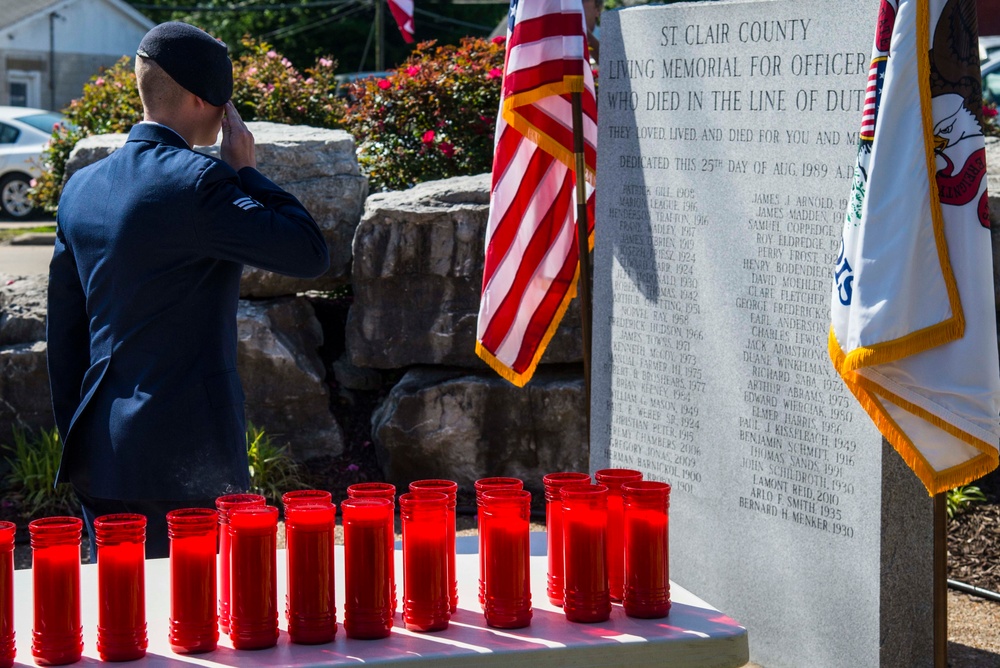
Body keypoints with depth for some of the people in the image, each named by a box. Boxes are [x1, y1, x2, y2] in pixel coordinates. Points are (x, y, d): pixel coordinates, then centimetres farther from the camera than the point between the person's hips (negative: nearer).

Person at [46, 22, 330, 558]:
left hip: (101, 456, 7)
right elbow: (310, 254, -14)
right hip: (187, 456, -7)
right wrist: (247, 171, -4)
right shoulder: (198, 180, -14)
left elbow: (62, 332, 14)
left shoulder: (81, 187, 10)